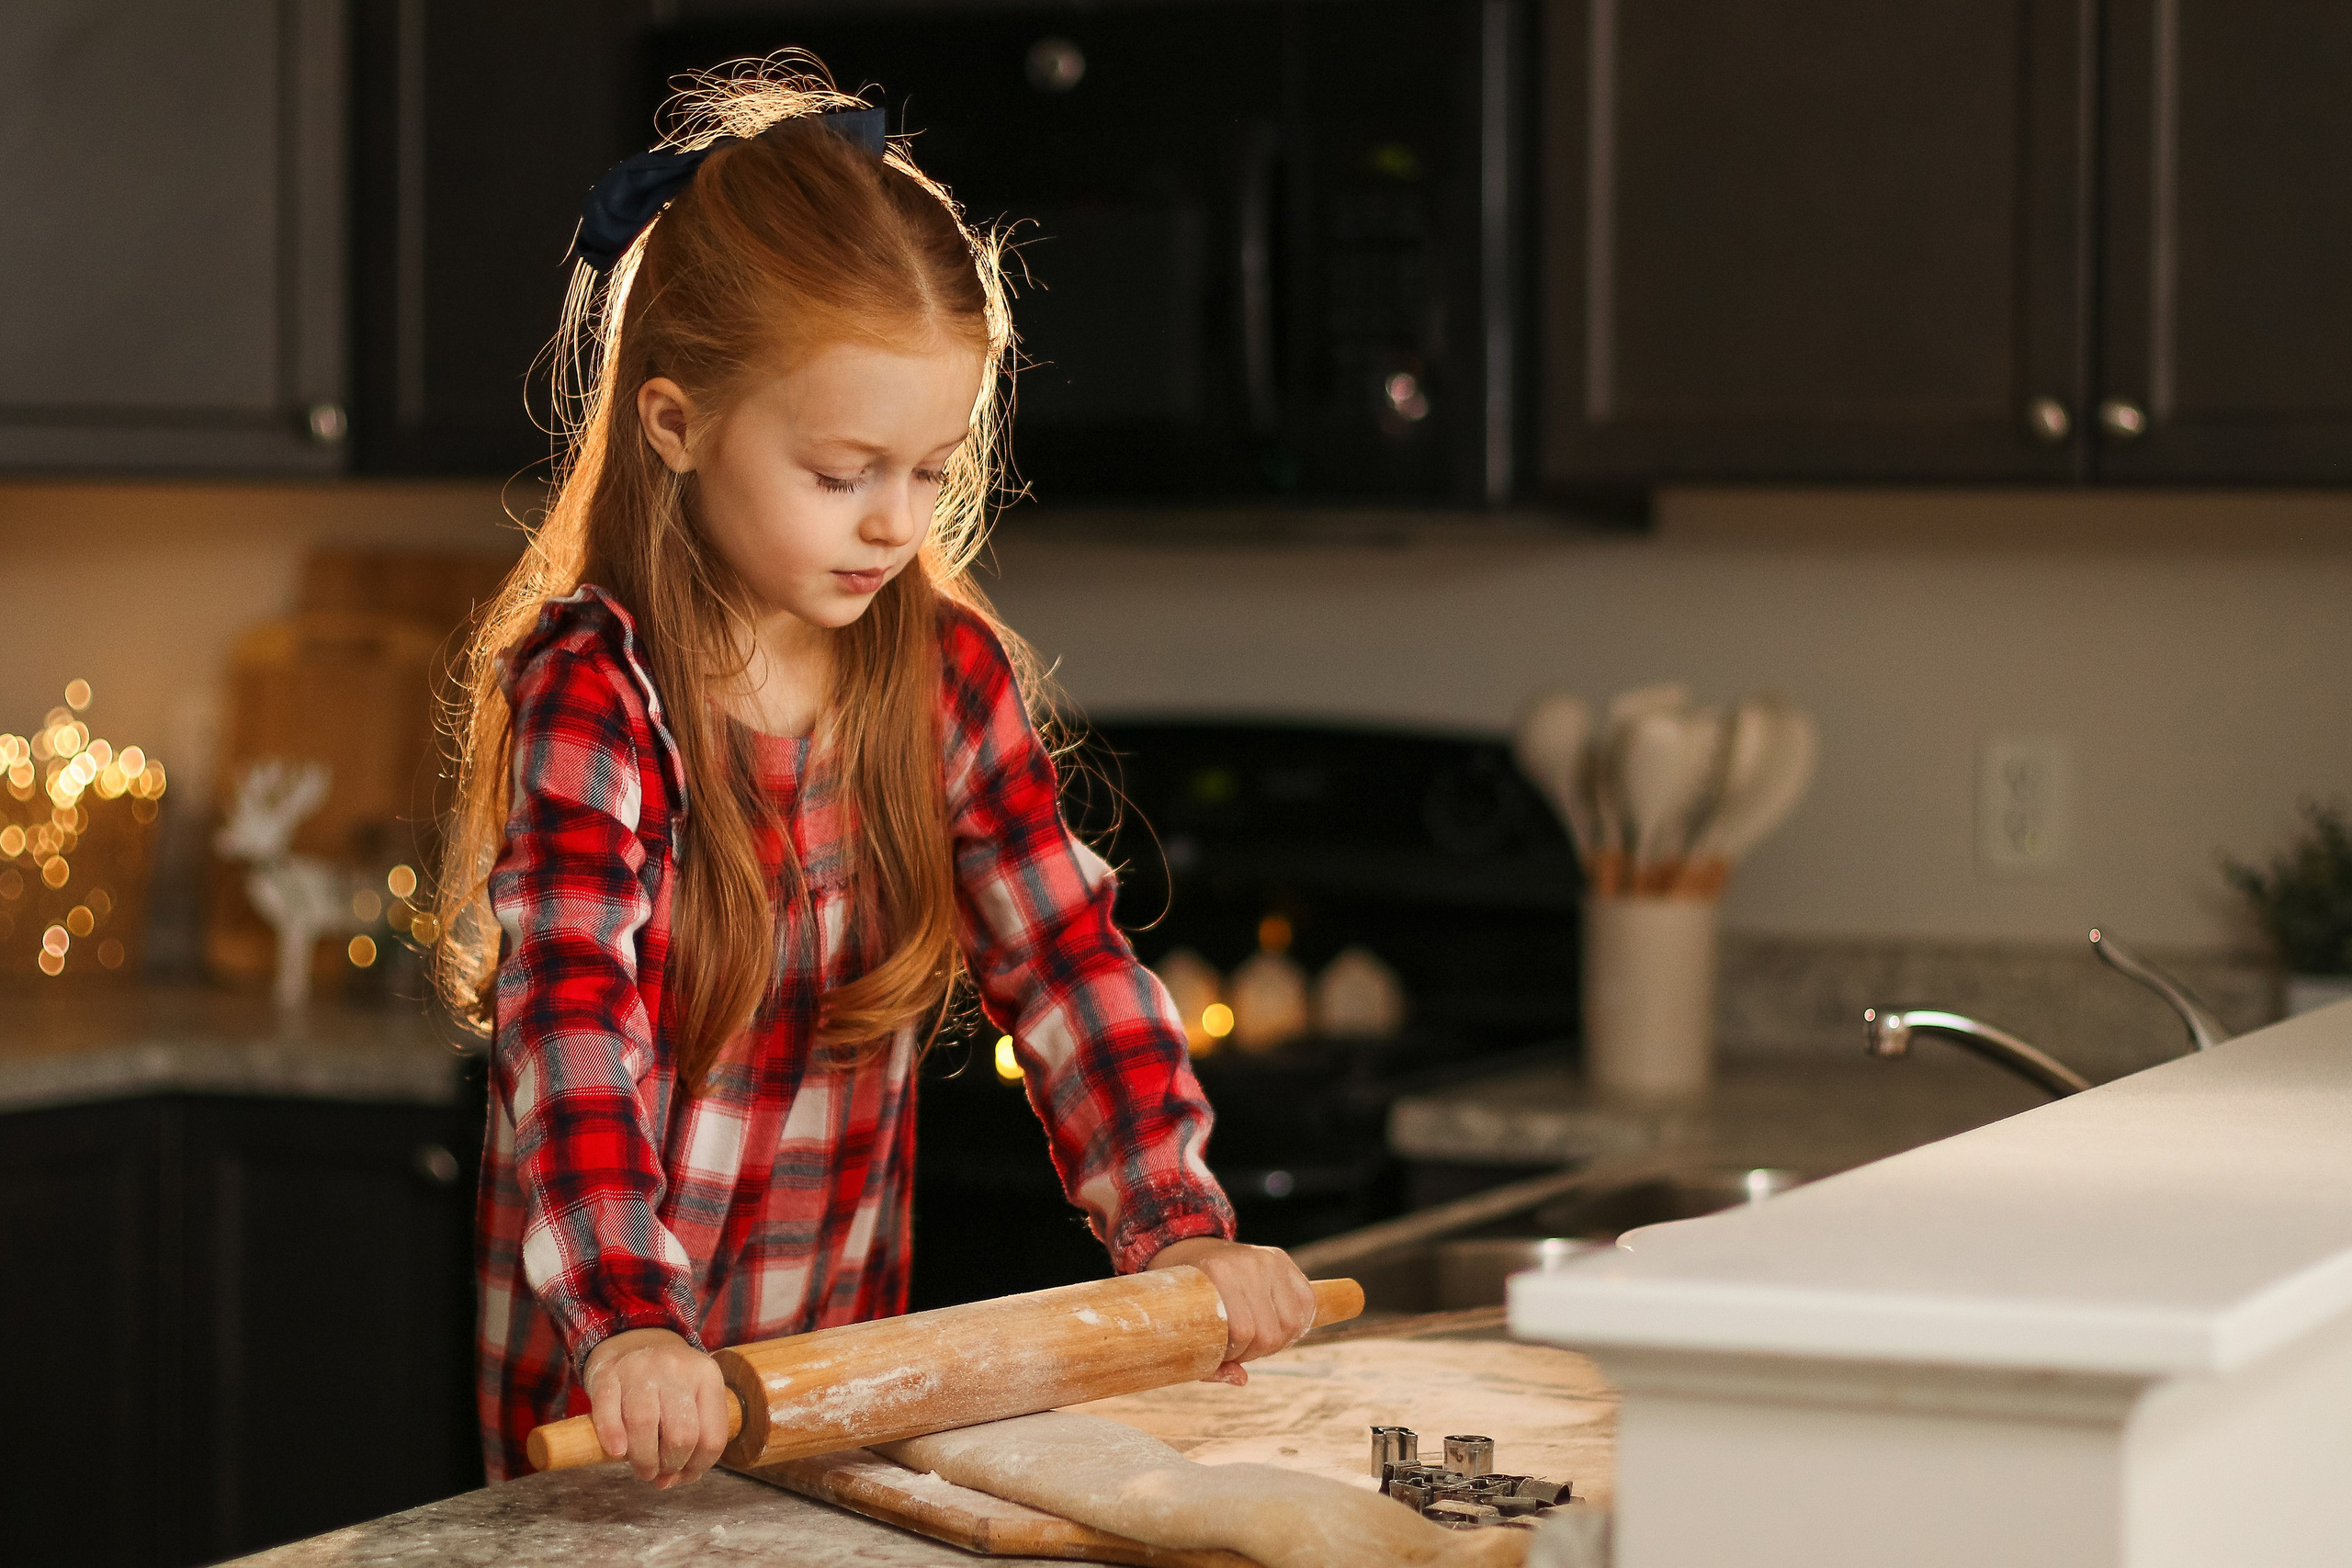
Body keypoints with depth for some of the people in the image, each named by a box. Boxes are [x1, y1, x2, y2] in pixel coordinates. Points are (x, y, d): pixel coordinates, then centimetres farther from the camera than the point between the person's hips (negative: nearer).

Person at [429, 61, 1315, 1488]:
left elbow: (1068, 958, -1)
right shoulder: (593, 694, -18)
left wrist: (1183, 1230, -14)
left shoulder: (951, 674, -1)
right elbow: (573, 1016, -29)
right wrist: (632, 1325, -42)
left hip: (855, 1353, 5)